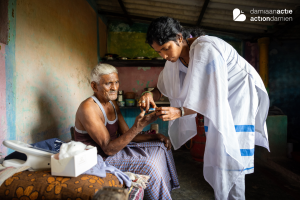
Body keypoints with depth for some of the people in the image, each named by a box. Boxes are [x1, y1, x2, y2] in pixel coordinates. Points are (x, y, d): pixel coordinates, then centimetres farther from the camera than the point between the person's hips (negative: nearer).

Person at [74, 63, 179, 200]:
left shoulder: (112, 104, 3)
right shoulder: (88, 108, -24)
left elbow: (126, 135, 4)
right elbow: (109, 149, -27)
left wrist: (154, 136, -9)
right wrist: (137, 127, -38)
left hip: (116, 146, 9)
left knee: (161, 147, 4)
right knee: (149, 165, -23)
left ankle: (167, 188, 21)